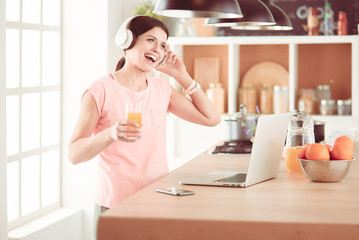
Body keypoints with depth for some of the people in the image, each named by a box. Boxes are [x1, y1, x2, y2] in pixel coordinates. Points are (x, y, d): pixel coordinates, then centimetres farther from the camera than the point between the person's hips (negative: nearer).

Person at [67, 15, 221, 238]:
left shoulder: (163, 90, 9)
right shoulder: (100, 91, -7)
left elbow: (212, 118, 11)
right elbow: (74, 154, -12)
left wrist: (183, 77, 6)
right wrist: (111, 134, -31)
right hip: (117, 206, -4)